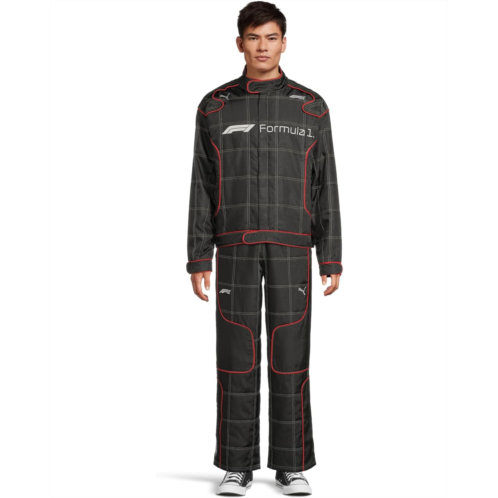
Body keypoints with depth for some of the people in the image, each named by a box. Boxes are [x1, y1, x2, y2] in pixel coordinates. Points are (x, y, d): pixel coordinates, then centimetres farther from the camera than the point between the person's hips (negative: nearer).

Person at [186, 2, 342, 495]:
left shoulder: (311, 107, 7)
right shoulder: (215, 106, 8)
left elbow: (324, 187, 5)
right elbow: (203, 188, 5)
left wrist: (332, 258, -1)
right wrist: (198, 259, -2)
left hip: (291, 246, 0)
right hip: (236, 246, 0)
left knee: (289, 353, -1)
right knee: (237, 355, -1)